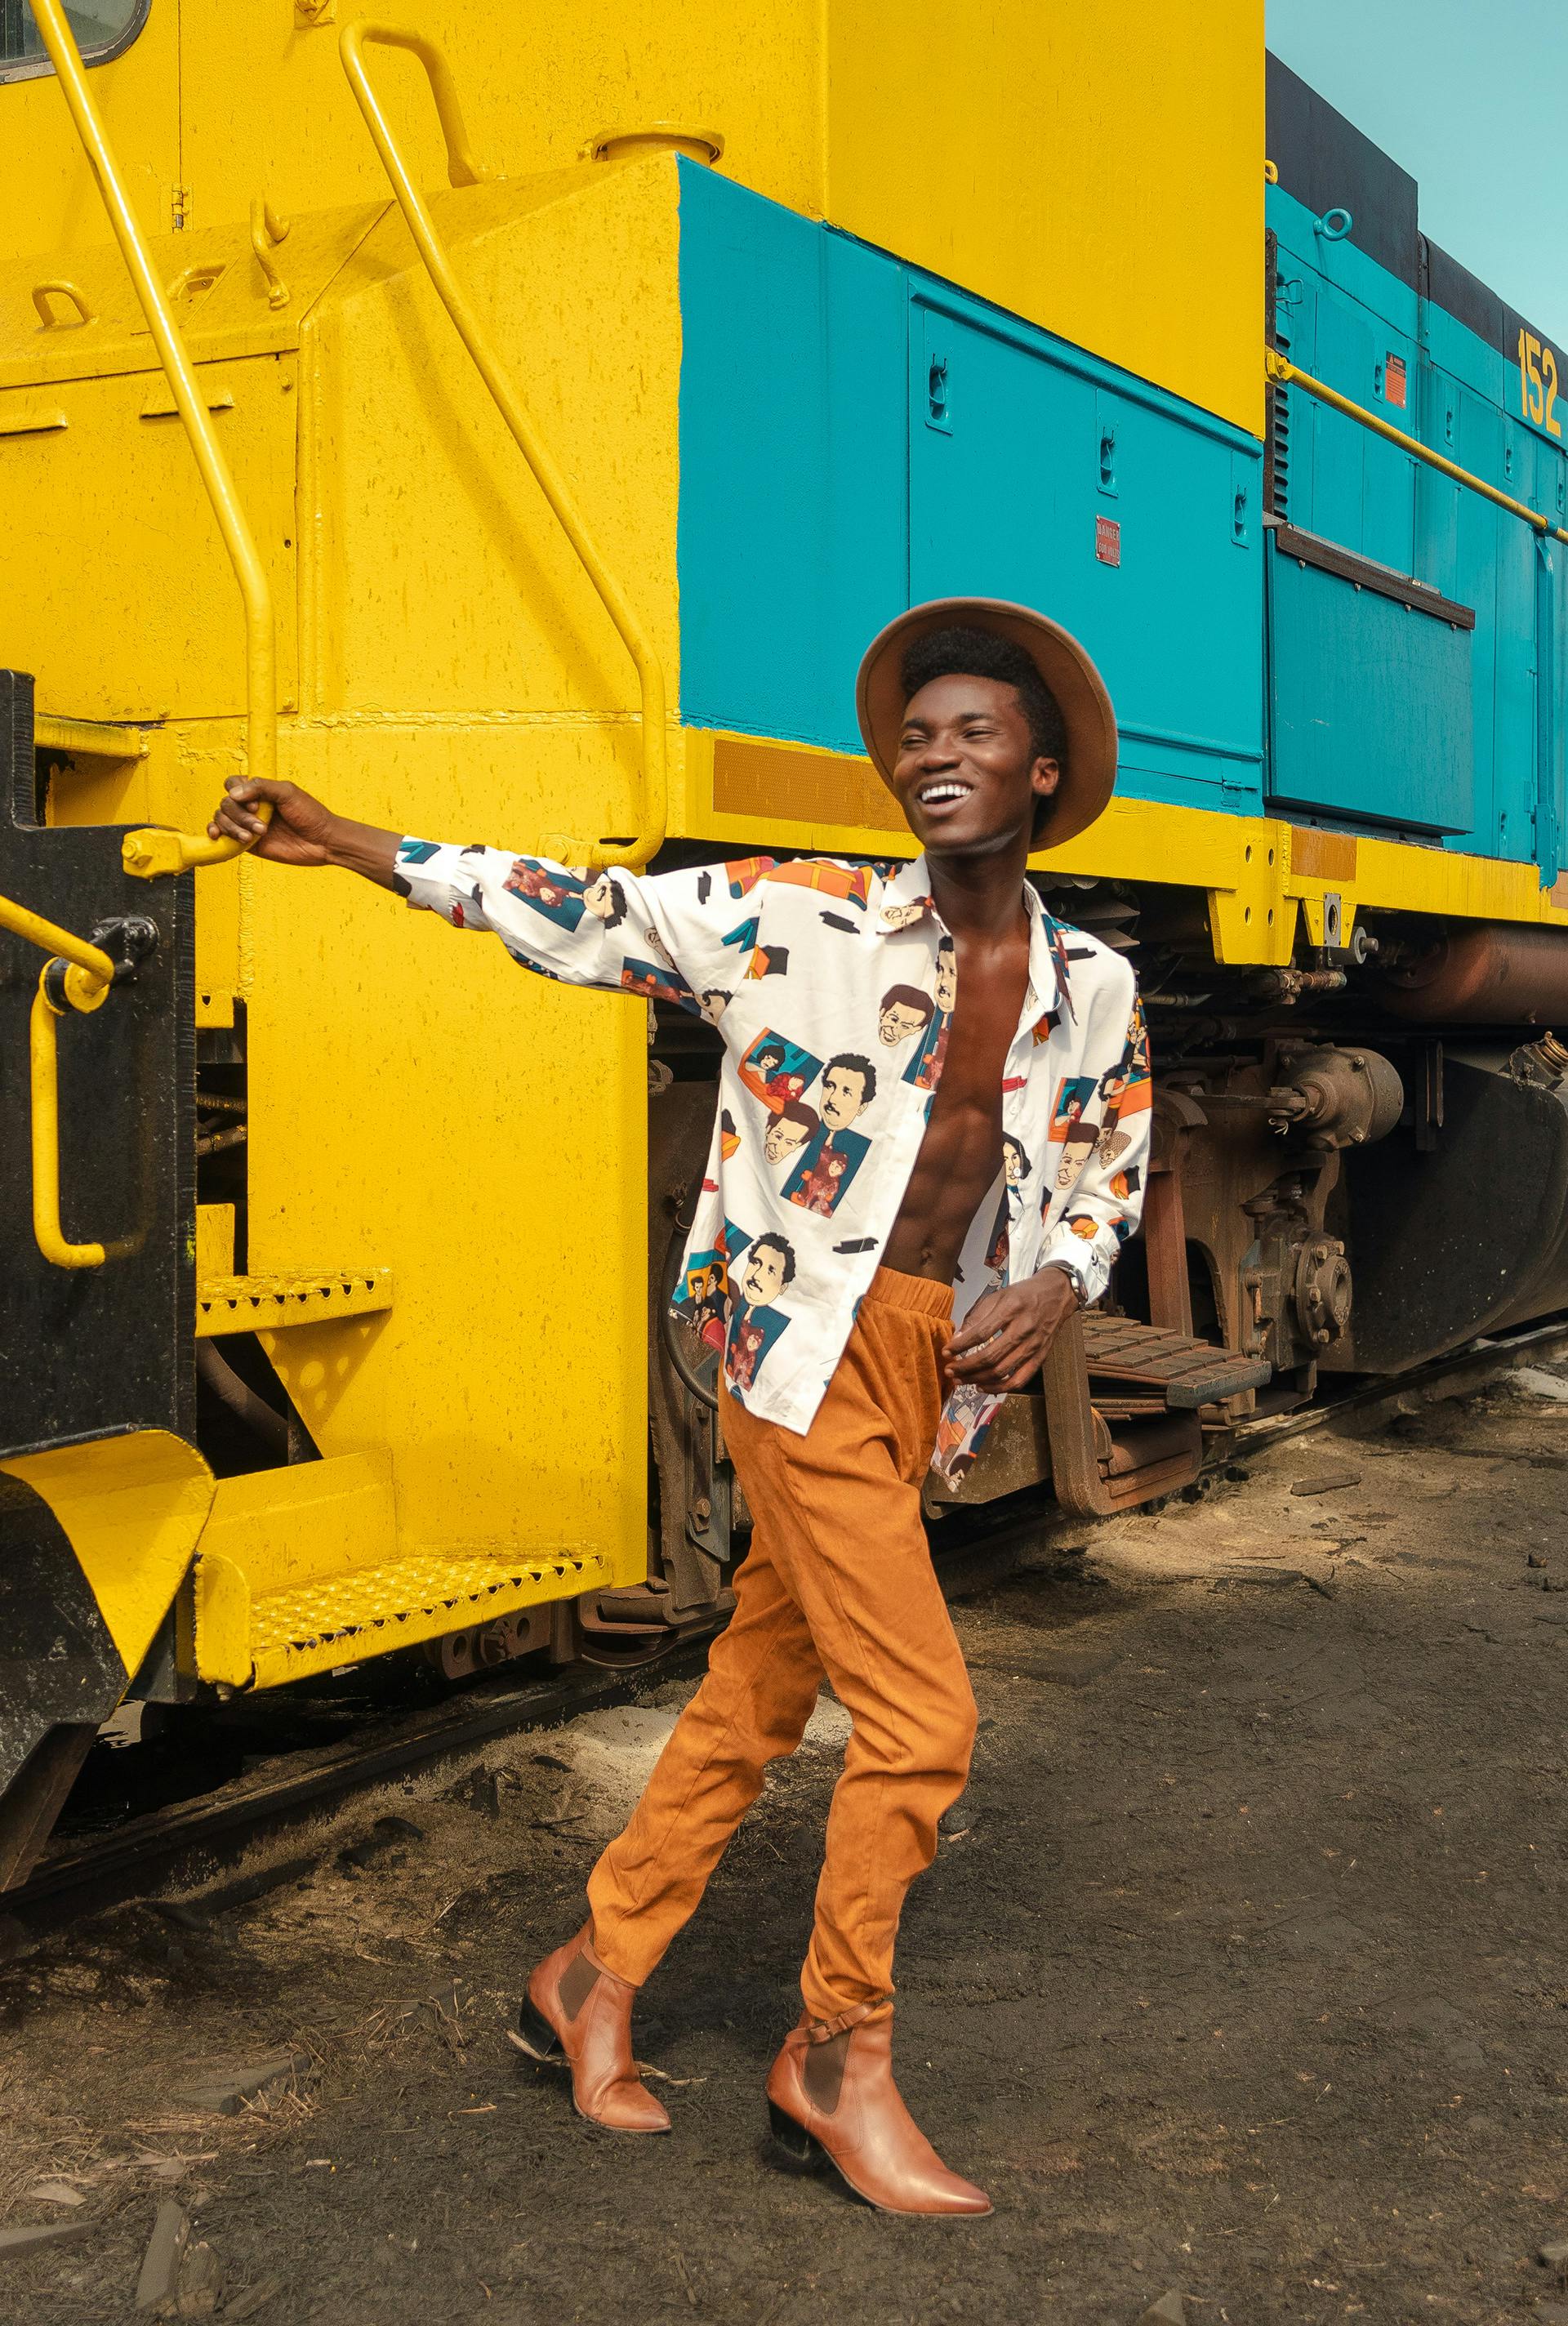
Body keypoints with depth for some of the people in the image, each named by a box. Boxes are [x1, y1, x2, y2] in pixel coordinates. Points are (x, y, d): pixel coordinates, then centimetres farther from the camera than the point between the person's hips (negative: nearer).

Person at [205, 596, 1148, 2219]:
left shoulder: (1092, 990, 6)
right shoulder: (807, 918, -5)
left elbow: (1105, 1181, 16)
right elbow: (595, 920, 0)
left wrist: (1055, 1287, -5)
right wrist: (354, 849, -2)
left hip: (933, 1363, 5)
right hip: (810, 1351, -5)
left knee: (755, 1693, 13)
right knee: (919, 1717, -7)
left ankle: (593, 1978, 31)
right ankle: (839, 2065, 13)